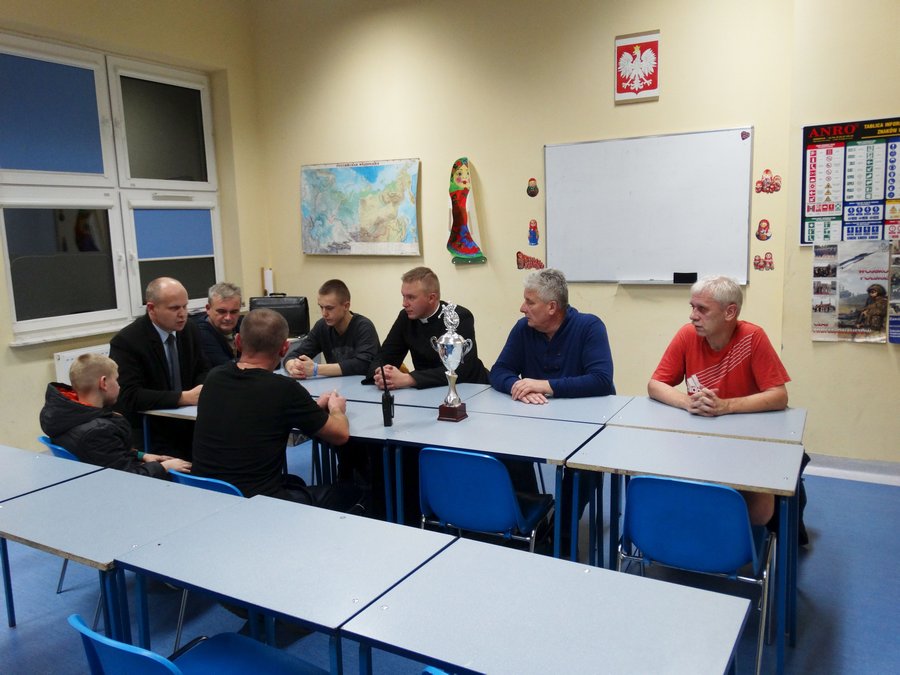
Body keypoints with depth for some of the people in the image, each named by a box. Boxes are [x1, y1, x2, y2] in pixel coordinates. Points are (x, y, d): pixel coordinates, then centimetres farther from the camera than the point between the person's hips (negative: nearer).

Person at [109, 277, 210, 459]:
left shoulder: (190, 330, 4)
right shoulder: (125, 341, -13)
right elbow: (129, 396, -20)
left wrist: (203, 390, -12)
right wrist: (184, 397, -27)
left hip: (190, 428, 5)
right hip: (150, 435, -5)